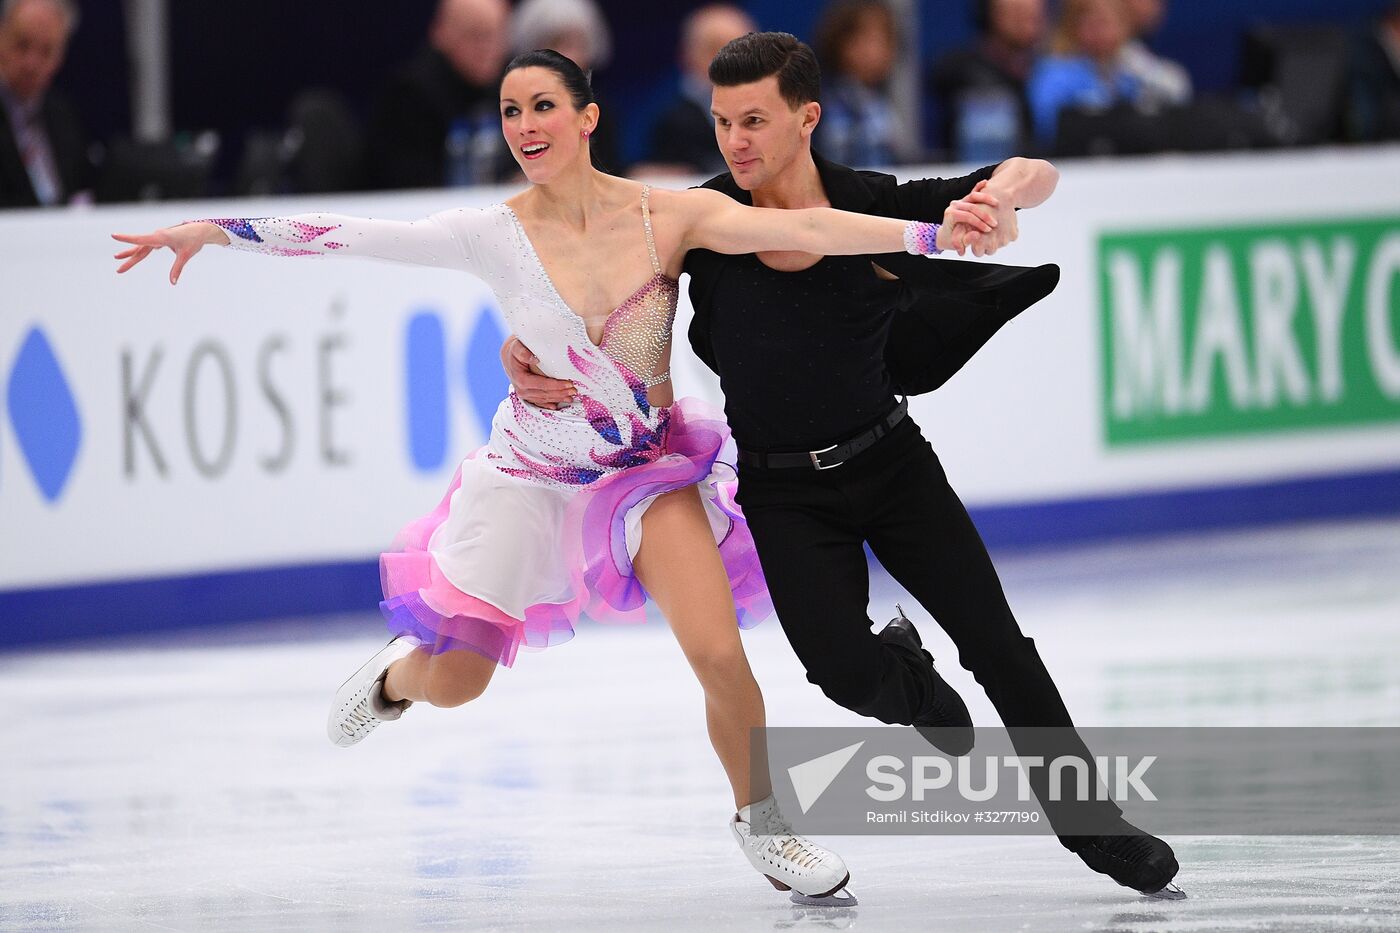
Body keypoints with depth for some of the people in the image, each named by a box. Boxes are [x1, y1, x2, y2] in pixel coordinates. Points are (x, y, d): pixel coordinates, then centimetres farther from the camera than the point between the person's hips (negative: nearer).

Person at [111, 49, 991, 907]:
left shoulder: (670, 216, -17)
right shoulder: (497, 234, -16)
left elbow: (799, 229, -27)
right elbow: (347, 235, -17)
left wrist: (928, 232, -39)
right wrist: (213, 230, -20)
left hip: (648, 465, 0)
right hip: (530, 472, 0)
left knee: (720, 656, -18)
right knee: (452, 685, 6)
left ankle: (761, 820, 8)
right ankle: (396, 676, 45)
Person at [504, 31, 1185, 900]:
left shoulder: (874, 206, -15)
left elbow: (1037, 174, -10)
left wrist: (1002, 194, -32)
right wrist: (527, 348, -16)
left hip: (891, 460, 0)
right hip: (784, 491, 0)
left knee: (996, 643, -2)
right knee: (845, 671, -17)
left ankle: (1090, 821, 15)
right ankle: (910, 678, 22)